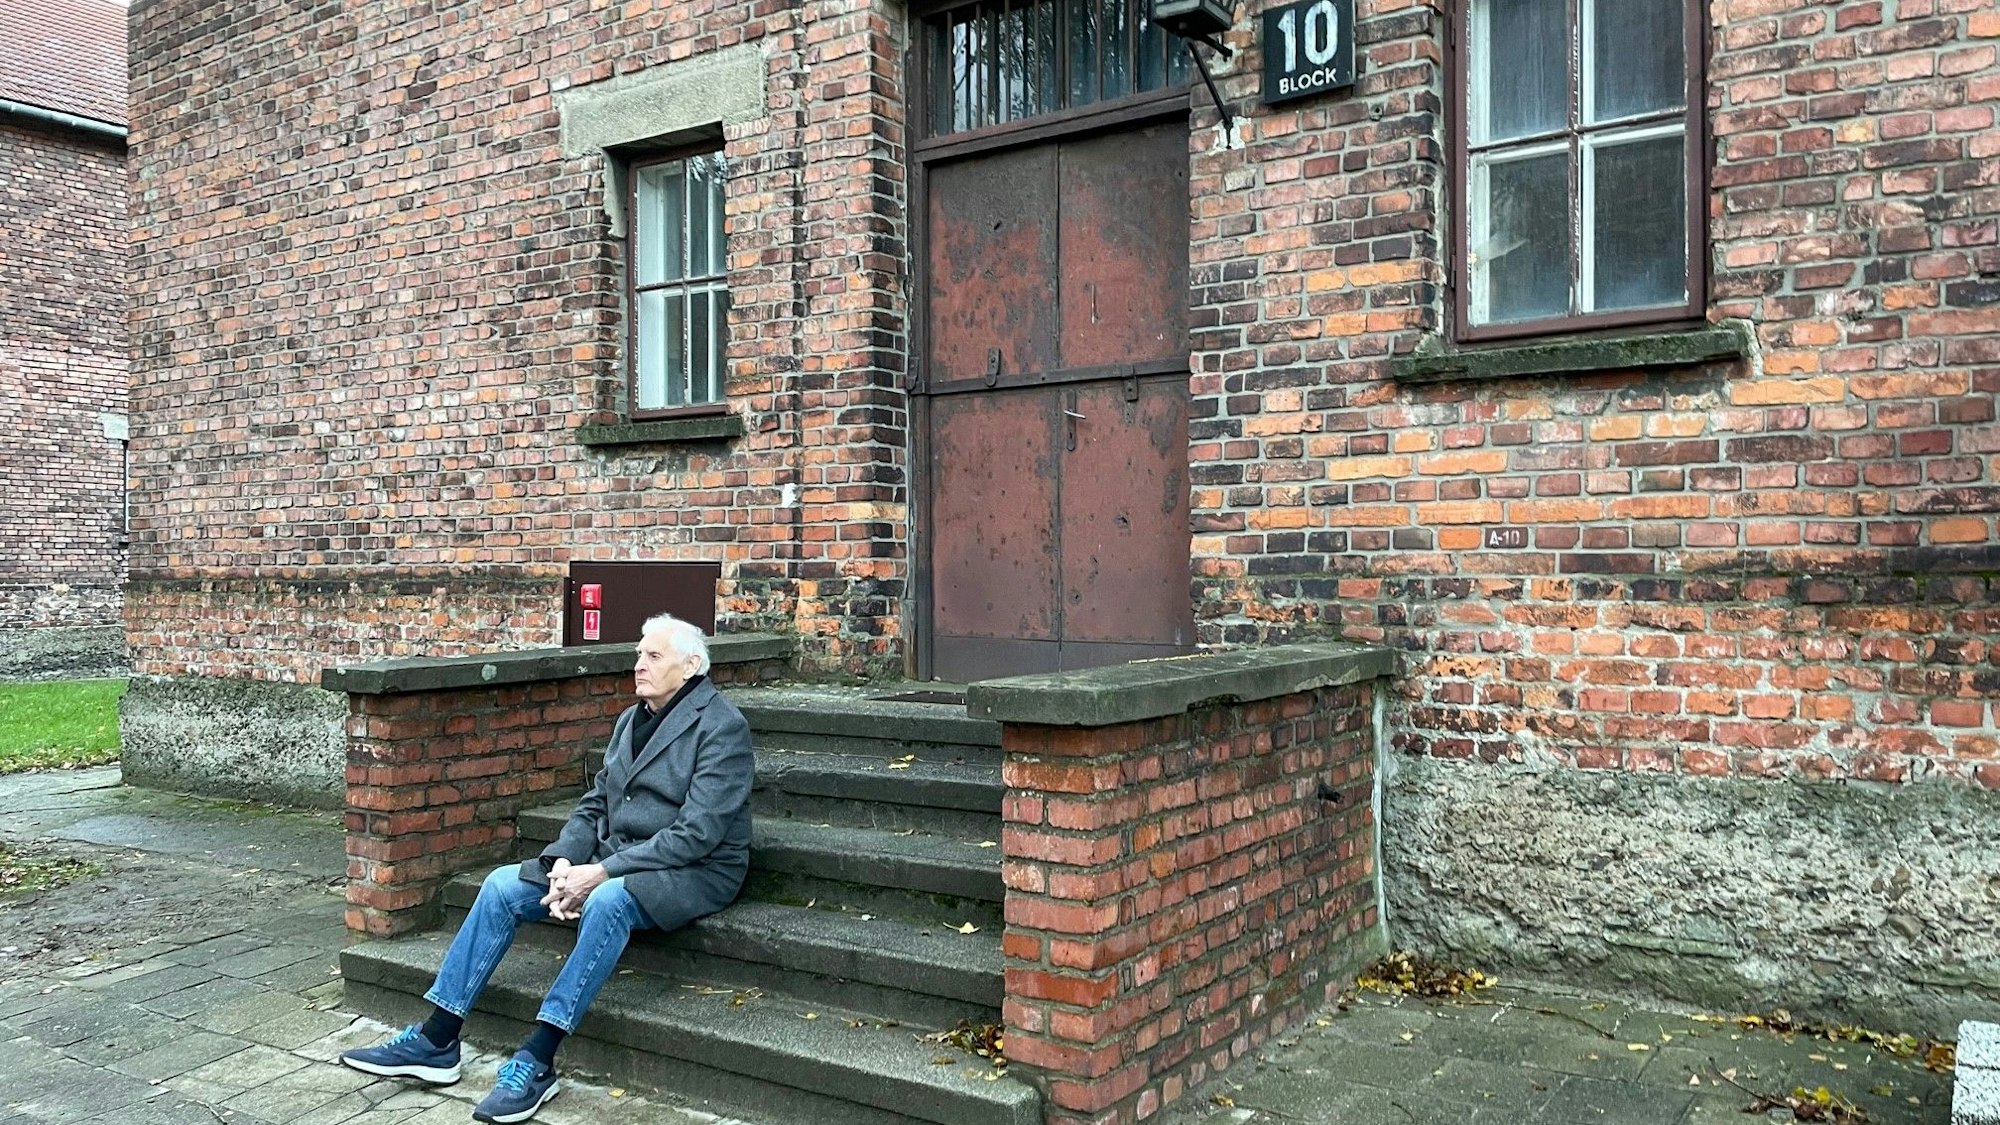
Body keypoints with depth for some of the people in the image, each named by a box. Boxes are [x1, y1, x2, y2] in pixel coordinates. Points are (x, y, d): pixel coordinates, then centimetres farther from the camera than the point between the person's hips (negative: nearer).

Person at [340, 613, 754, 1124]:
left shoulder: (722, 726, -13)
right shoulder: (630, 719, 13)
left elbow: (697, 833, -21)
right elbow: (594, 804, 13)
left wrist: (602, 871, -23)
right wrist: (564, 862, -8)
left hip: (693, 871, -8)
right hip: (611, 860, 8)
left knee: (607, 901, -37)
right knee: (502, 885, -7)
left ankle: (536, 1062, -28)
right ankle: (435, 1042, -1)